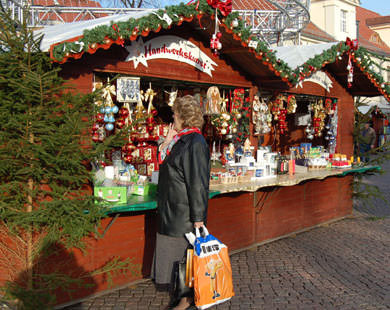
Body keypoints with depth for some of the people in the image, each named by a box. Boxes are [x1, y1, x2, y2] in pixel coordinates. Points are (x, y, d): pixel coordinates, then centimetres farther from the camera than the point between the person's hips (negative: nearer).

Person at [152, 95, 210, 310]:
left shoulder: (195, 144, -19)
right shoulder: (180, 139, 10)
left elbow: (198, 183, -21)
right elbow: (163, 164, 16)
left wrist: (198, 218, -21)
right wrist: (166, 143, 3)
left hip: (185, 214, -9)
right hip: (172, 211, 9)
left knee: (185, 254, 2)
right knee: (173, 252, 16)